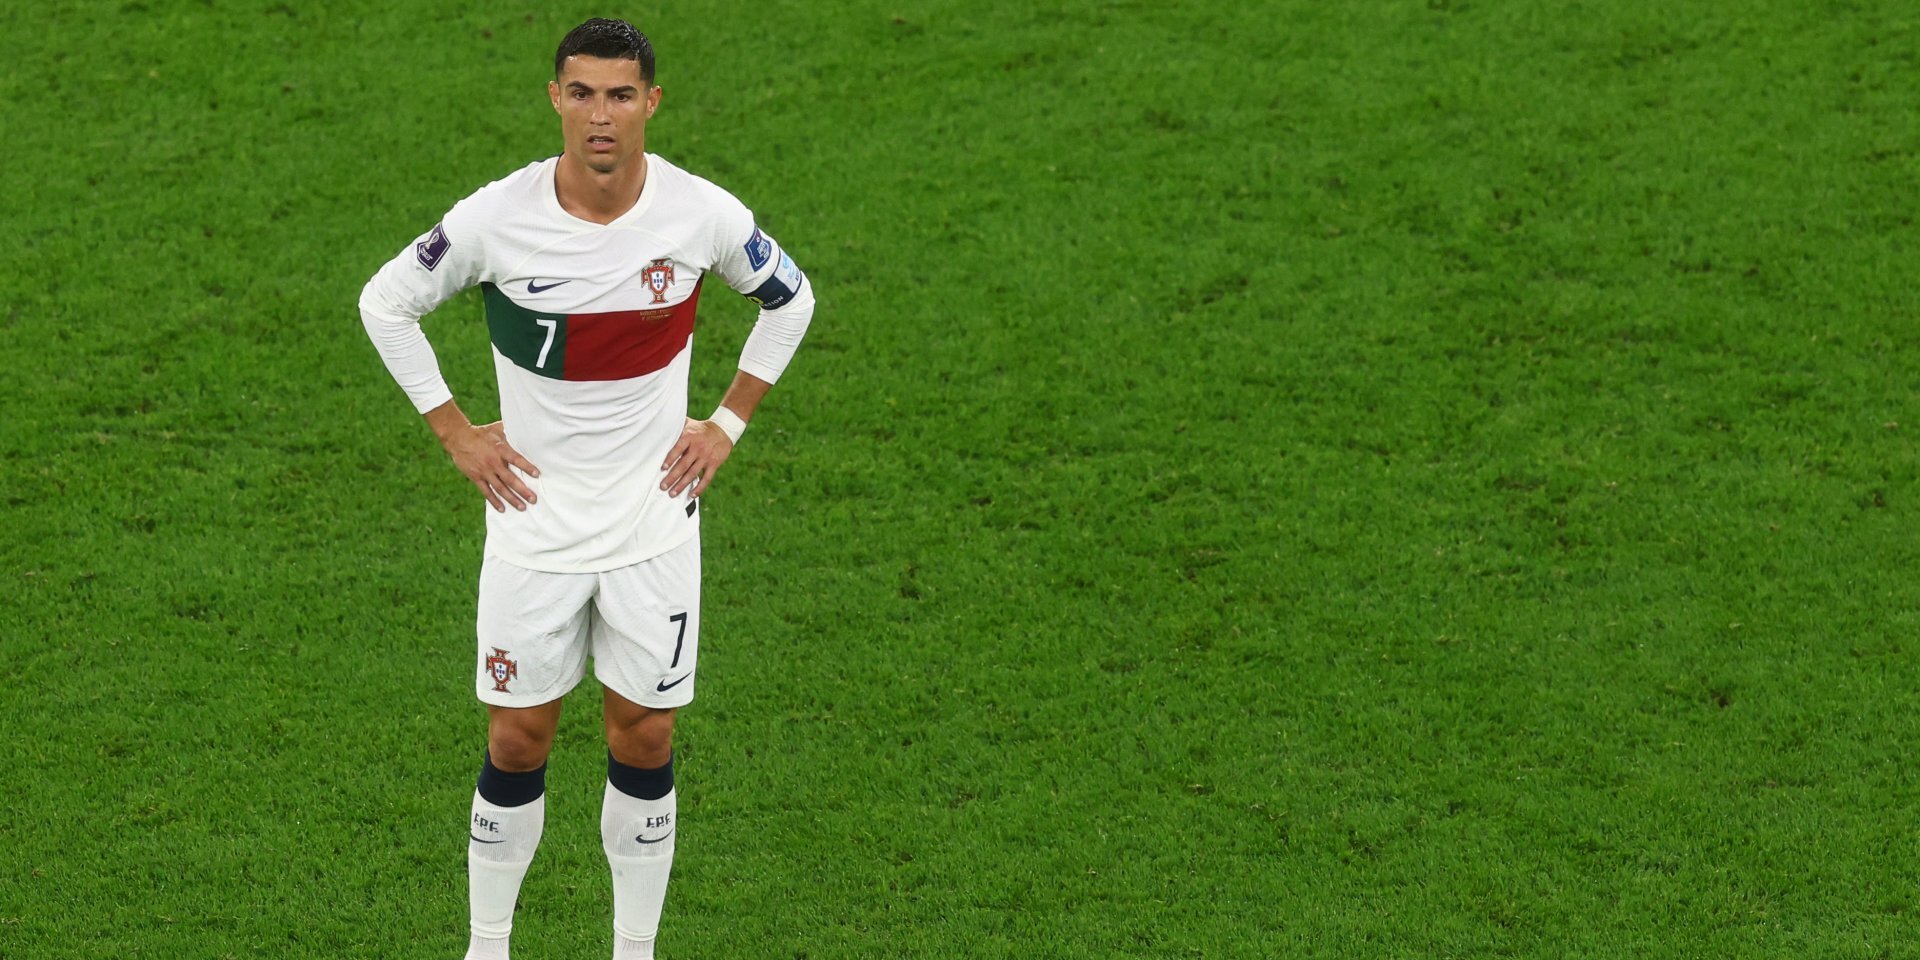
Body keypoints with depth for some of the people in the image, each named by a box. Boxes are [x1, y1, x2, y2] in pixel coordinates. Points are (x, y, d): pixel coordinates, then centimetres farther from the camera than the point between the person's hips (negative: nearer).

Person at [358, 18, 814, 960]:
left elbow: (789, 297, 9)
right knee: (517, 740, 5)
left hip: (655, 521, 1)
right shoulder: (497, 218, -14)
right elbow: (386, 302, 1)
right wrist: (456, 433, -1)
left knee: (645, 740, 7)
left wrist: (728, 423, 4)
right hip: (535, 517, -1)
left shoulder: (703, 213, -11)